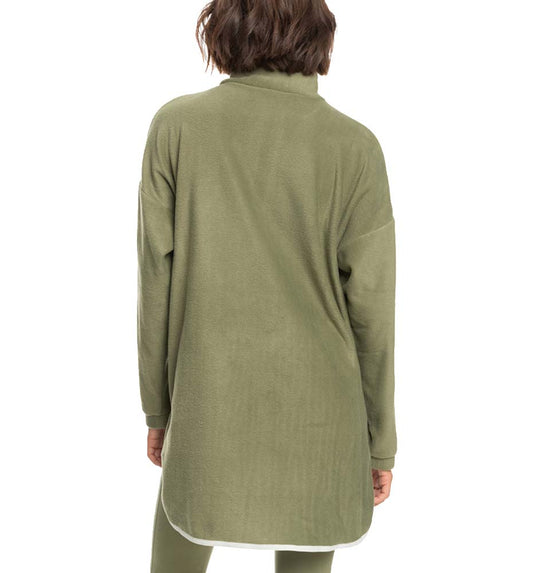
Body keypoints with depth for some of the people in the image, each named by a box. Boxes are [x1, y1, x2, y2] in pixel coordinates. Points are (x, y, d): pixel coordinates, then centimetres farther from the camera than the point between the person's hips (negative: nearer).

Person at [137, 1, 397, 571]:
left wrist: (157, 405, 8)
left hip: (211, 402, 1)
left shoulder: (176, 125, -10)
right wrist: (381, 439, 4)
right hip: (315, 416, 0)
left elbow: (156, 282, -6)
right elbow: (369, 308, -9)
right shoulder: (354, 147, -12)